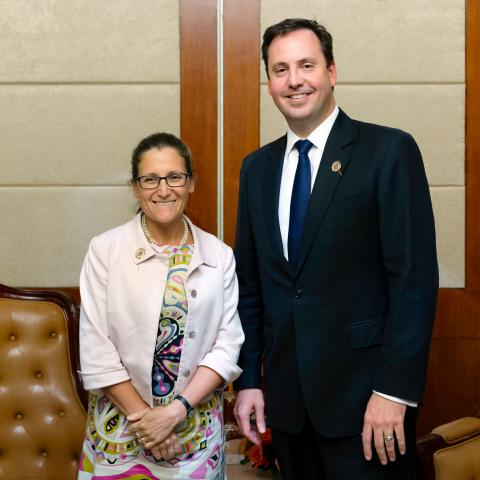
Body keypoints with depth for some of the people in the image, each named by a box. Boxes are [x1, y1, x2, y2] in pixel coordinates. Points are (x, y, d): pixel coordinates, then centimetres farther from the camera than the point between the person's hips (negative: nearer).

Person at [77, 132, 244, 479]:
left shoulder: (219, 256, -1)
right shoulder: (106, 250, -7)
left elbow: (227, 346, -4)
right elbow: (96, 349, -8)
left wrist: (176, 410, -13)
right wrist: (141, 414, -10)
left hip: (197, 428, 1)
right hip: (121, 424, -1)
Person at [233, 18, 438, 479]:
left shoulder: (389, 151, -7)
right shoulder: (257, 167, 9)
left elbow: (415, 277, -12)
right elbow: (250, 282, 11)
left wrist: (394, 389, -15)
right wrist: (248, 379, 7)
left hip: (362, 390, -5)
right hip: (286, 394, 5)